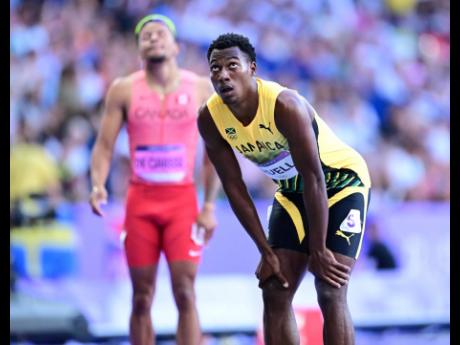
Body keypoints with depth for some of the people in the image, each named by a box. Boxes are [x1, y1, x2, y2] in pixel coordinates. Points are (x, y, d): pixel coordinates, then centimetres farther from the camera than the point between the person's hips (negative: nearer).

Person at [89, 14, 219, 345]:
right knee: (142, 298, 4)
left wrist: (210, 205, -2)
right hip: (140, 199, 1)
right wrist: (98, 185, -16)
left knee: (185, 294, -8)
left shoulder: (200, 88, 3)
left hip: (183, 199, -1)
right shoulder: (124, 90, 3)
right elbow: (105, 145, 3)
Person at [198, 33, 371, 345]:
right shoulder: (210, 118, -15)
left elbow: (314, 179, -30)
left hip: (341, 182, -6)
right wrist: (267, 252, -9)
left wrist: (318, 251, -26)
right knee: (275, 291, -2)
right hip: (293, 191, 6)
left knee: (330, 292, -16)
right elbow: (234, 188, -7)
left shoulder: (286, 105, -33)